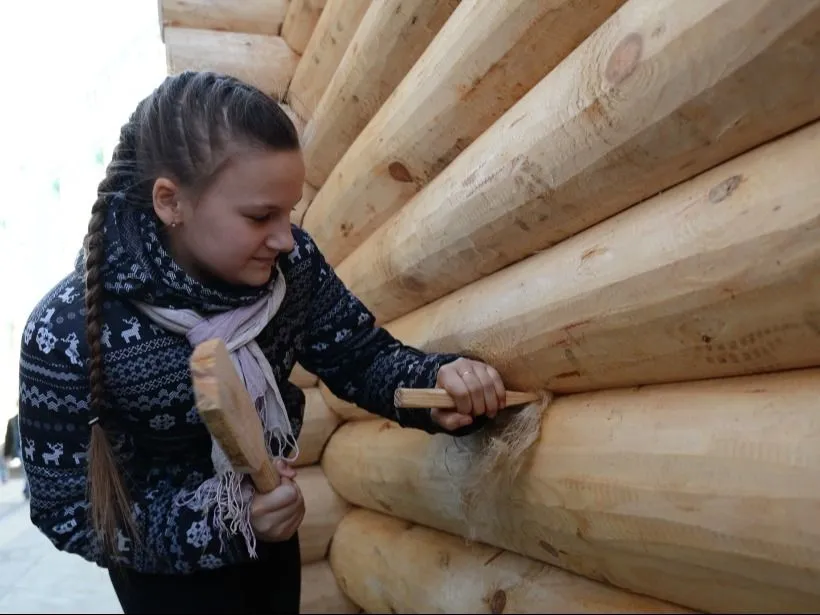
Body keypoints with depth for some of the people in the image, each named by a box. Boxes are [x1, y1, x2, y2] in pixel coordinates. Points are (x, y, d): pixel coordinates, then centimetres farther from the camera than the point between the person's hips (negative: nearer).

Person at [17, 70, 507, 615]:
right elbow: (67, 513, -23)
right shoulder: (69, 336, -32)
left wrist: (438, 387, -32)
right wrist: (217, 524, -35)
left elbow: (362, 355, -12)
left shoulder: (290, 262, -21)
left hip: (271, 526, 5)